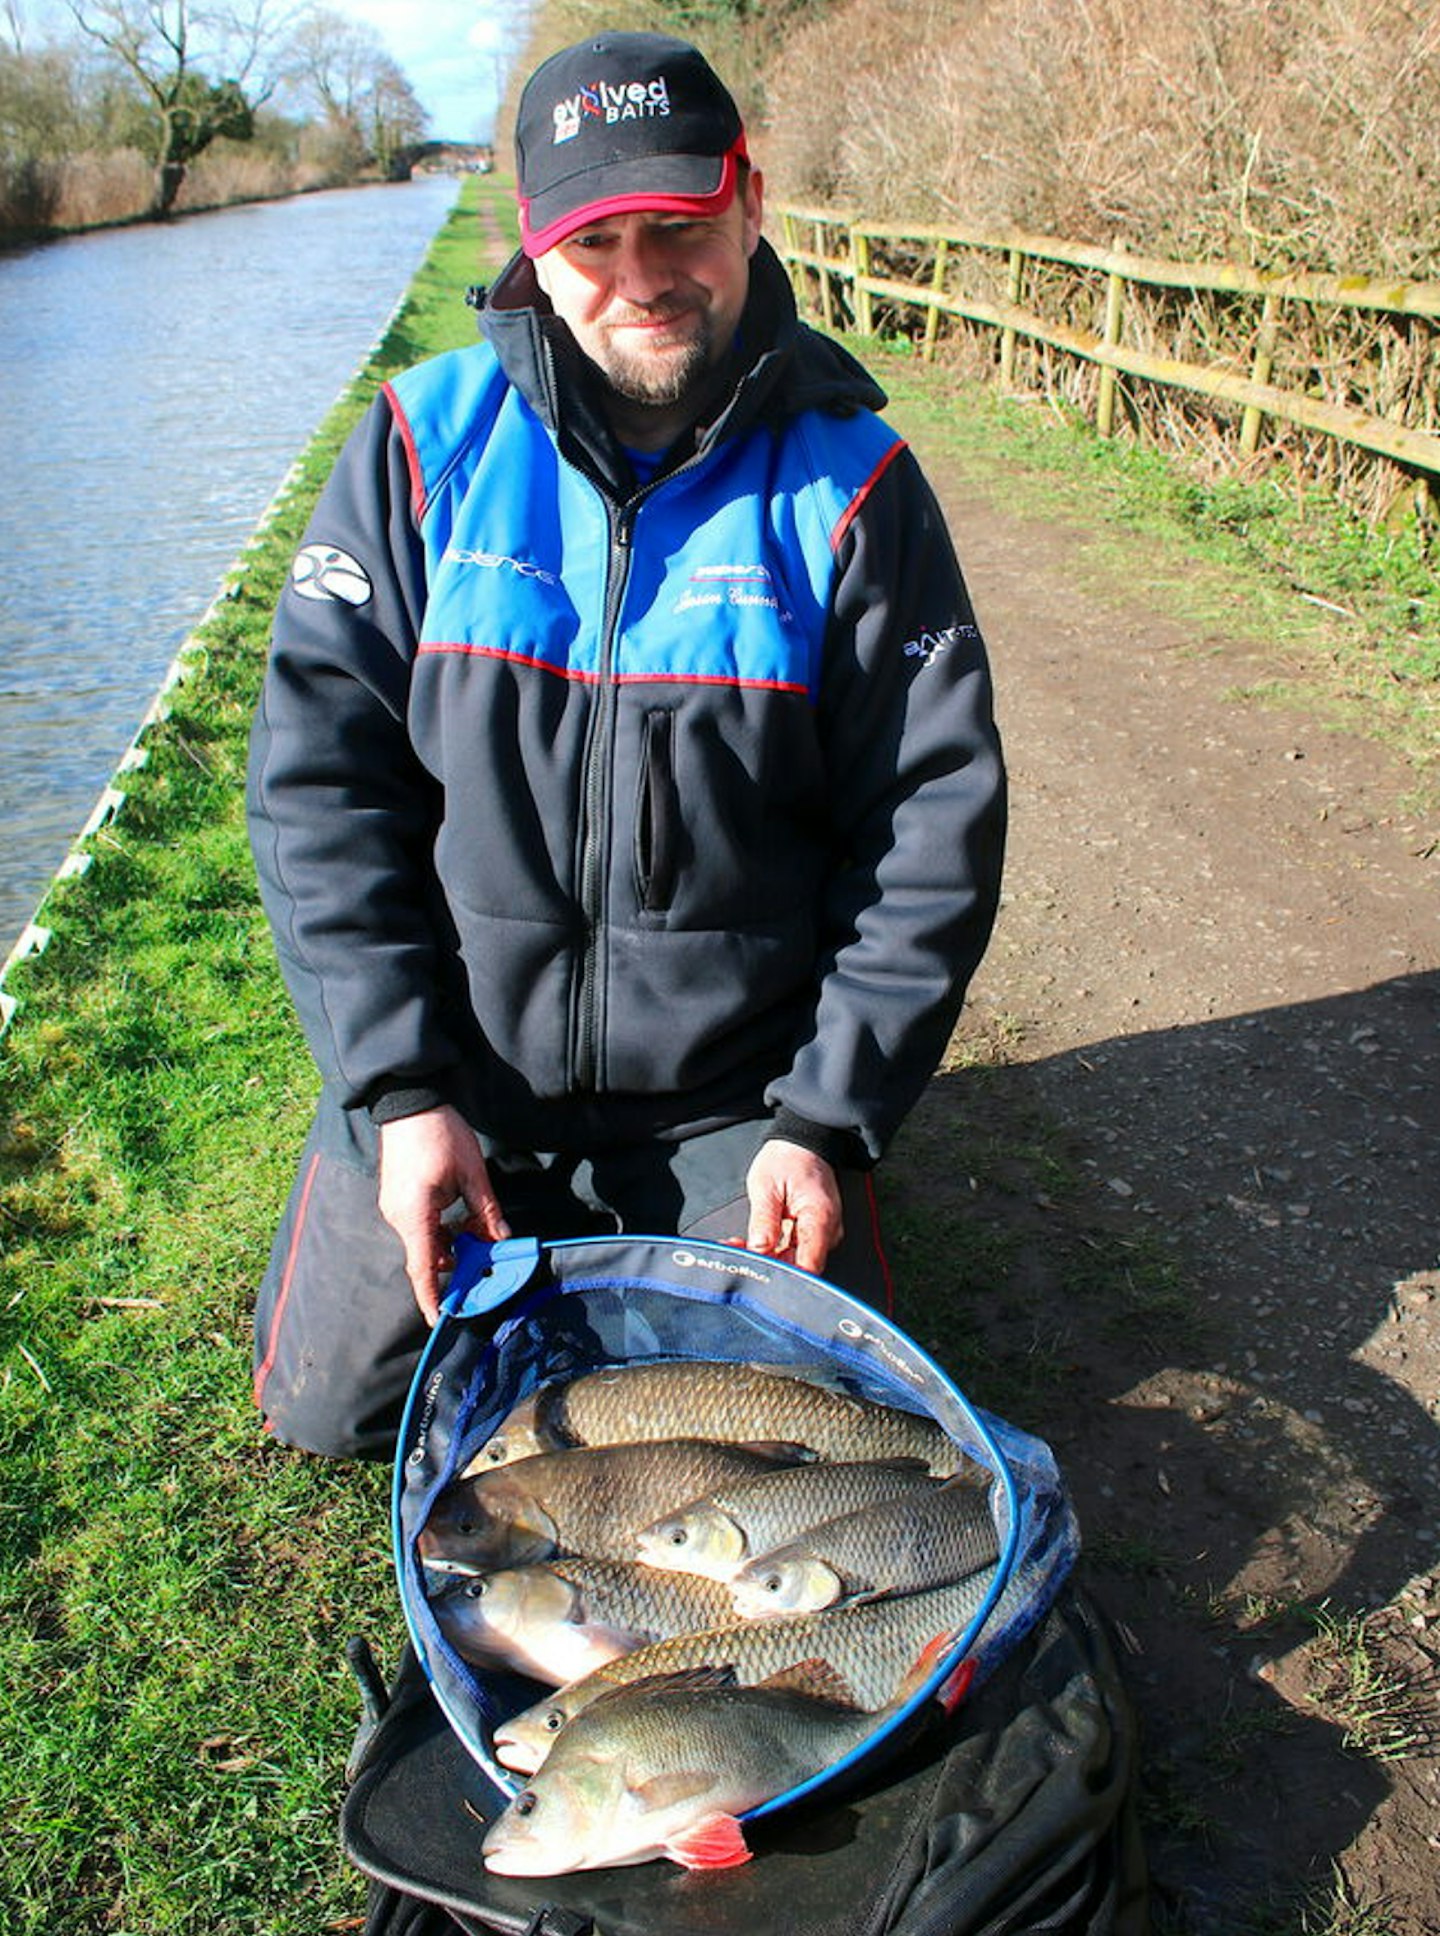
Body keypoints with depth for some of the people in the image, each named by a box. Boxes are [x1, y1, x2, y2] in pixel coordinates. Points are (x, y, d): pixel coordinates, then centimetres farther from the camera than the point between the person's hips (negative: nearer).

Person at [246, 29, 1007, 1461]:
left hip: (739, 1090, 0)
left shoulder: (847, 481, -7)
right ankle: (545, 1236, 30)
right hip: (450, 1065, 1)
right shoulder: (423, 444, -5)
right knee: (335, 1396, 3)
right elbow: (316, 774, -6)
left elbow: (935, 819, -6)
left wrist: (825, 1120, -11)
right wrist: (401, 1091, -13)